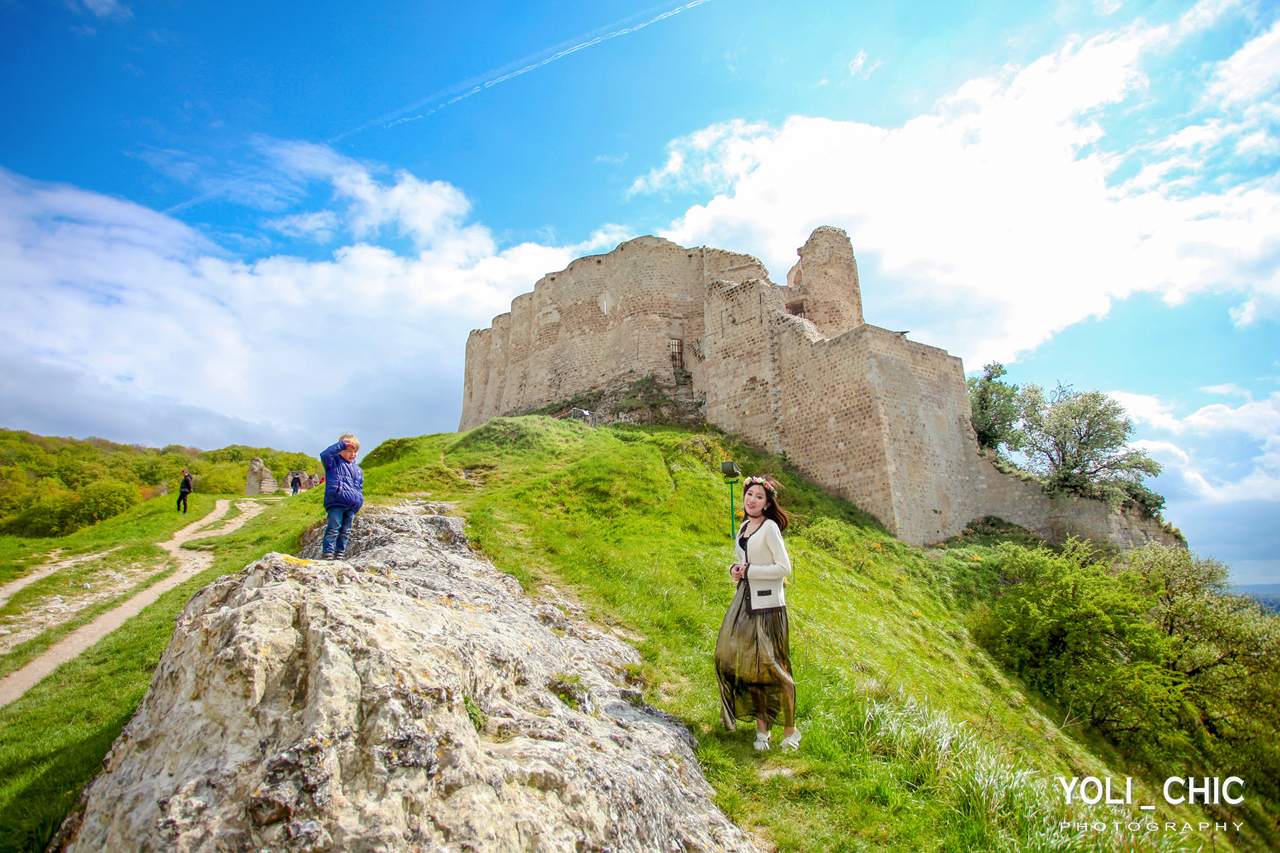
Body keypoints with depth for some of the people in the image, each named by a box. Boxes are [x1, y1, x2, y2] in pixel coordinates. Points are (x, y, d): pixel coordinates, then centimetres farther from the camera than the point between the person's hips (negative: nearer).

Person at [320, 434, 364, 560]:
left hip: (351, 506, 6)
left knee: (345, 531, 9)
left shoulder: (358, 469, 21)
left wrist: (359, 500, 14)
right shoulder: (334, 463, 4)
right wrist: (341, 445, -15)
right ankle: (326, 553, -5)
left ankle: (339, 554, 18)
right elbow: (325, 455, -17)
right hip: (336, 503, -6)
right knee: (333, 529, -10)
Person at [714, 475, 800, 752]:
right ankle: (762, 725, 21)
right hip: (744, 599, 7)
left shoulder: (770, 527, -11)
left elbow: (784, 567, -14)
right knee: (751, 663, 8)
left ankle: (790, 729, 17)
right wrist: (735, 569, 2)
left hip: (767, 604, -7)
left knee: (773, 665, -1)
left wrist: (749, 571, -14)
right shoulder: (743, 527, 12)